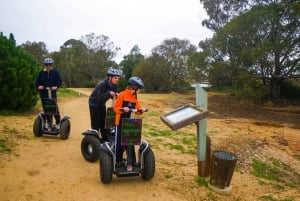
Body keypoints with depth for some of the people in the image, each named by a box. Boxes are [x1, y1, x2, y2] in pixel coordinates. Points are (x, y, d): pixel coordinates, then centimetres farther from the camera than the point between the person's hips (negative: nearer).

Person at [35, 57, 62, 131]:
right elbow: (37, 82, 9)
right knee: (46, 109, 8)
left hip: (52, 93, -2)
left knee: (55, 109, -4)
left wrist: (56, 87, -20)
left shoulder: (55, 72, 1)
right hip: (43, 94, 2)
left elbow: (59, 81, -1)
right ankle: (49, 124, 22)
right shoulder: (41, 73, 6)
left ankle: (58, 123, 12)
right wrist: (38, 86, -12)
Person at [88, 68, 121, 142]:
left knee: (103, 122, 11)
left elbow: (113, 95, -2)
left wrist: (116, 95, -23)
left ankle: (105, 140, 21)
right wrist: (109, 93, -46)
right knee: (96, 124, -4)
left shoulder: (113, 85, -10)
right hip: (94, 104, -7)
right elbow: (99, 98, -35)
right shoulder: (102, 84, -30)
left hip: (102, 104, 7)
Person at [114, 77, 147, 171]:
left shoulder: (135, 97, 7)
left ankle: (130, 163, 14)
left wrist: (141, 110, -13)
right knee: (119, 143, 6)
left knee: (130, 143, 4)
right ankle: (118, 161, 26)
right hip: (120, 123, -4)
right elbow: (116, 108, -12)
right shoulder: (122, 95, -11)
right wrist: (123, 109, -30)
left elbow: (137, 109, 8)